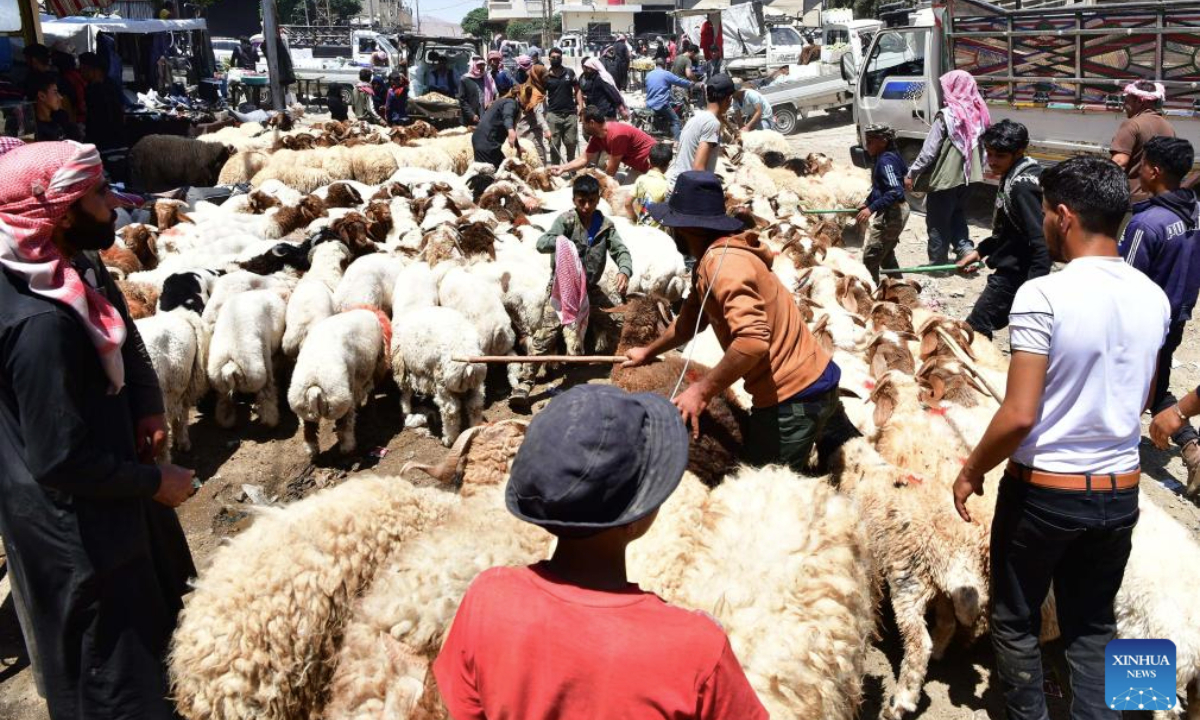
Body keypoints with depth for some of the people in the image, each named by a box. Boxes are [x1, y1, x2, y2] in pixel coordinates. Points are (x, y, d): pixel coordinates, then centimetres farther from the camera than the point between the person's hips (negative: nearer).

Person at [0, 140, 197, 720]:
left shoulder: (75, 267, -5)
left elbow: (126, 342, 12)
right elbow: (62, 461, -29)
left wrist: (148, 406, -5)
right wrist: (154, 481, -15)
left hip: (104, 492, 10)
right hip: (77, 526, -10)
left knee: (157, 606, 32)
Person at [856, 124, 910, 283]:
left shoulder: (886, 160, -21)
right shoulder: (884, 157, 9)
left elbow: (895, 191, -30)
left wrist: (871, 208, -34)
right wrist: (867, 203, 22)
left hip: (891, 214, -11)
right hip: (895, 211, 11)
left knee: (870, 256, -6)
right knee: (886, 254, 24)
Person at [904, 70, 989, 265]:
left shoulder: (946, 115, -17)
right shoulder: (977, 113, 2)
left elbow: (929, 150, -17)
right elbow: (981, 146, 10)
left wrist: (912, 174, -9)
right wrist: (979, 168, 22)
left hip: (946, 178, -7)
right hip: (968, 176, 7)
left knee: (938, 221, 6)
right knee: (957, 215, 25)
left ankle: (938, 262, 13)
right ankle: (966, 249, 13)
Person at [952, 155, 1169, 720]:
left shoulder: (1042, 295, -21)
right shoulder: (1154, 298, -2)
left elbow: (1019, 417, -23)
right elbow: (1141, 400, 11)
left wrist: (971, 472, -8)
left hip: (1044, 489, -5)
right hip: (1120, 490, 6)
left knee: (1016, 620, 16)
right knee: (1094, 624, 21)